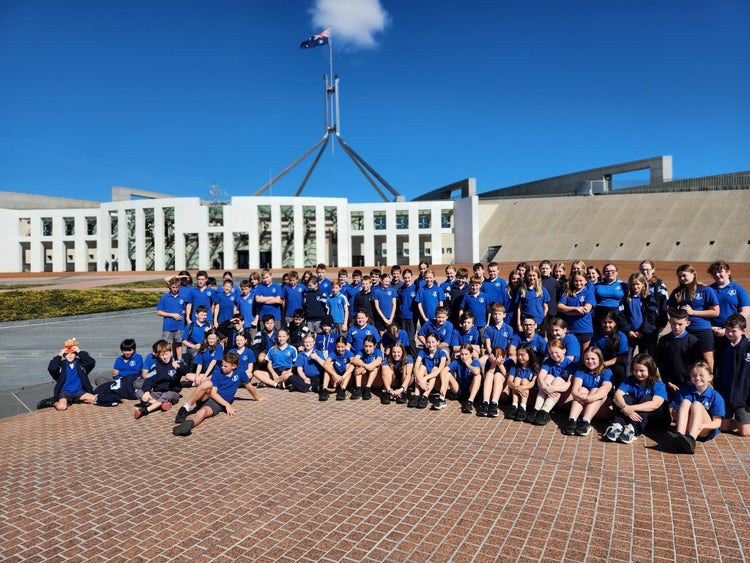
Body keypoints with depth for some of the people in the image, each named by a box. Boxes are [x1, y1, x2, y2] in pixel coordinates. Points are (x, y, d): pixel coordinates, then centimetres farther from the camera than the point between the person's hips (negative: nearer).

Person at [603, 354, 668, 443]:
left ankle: (633, 428, -44)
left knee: (646, 397, -28)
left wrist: (632, 408, -41)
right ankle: (617, 425, -42)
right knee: (625, 397, -23)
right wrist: (625, 407, -41)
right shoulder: (630, 381, -2)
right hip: (631, 414, 3)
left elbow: (655, 404, -29)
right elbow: (617, 394, -19)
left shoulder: (658, 385, -11)